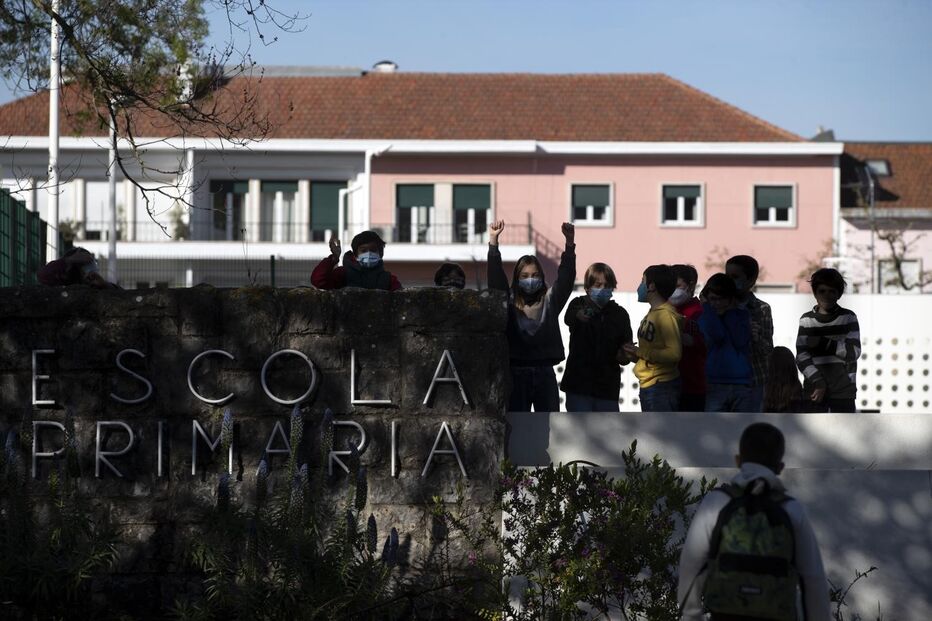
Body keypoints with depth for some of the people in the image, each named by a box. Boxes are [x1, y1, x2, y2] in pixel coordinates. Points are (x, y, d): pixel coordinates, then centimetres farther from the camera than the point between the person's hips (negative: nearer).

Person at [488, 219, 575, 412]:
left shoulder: (550, 301, 7)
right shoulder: (509, 302, 5)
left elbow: (566, 277, -2)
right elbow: (496, 277, -5)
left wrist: (570, 244, -16)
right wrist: (493, 241, -14)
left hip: (545, 372, 1)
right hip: (517, 372, -1)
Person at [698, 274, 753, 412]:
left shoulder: (742, 315, 10)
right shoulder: (705, 317, 6)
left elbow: (741, 341, -8)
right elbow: (717, 336, -15)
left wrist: (729, 312, -4)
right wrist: (708, 306, -7)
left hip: (742, 385, 2)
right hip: (715, 384, -1)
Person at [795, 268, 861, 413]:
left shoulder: (848, 318, 3)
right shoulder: (806, 320, 4)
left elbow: (854, 352, -6)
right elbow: (802, 357, -4)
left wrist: (823, 342, -13)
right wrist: (818, 382, -16)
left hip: (843, 392, -1)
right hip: (815, 390, 1)